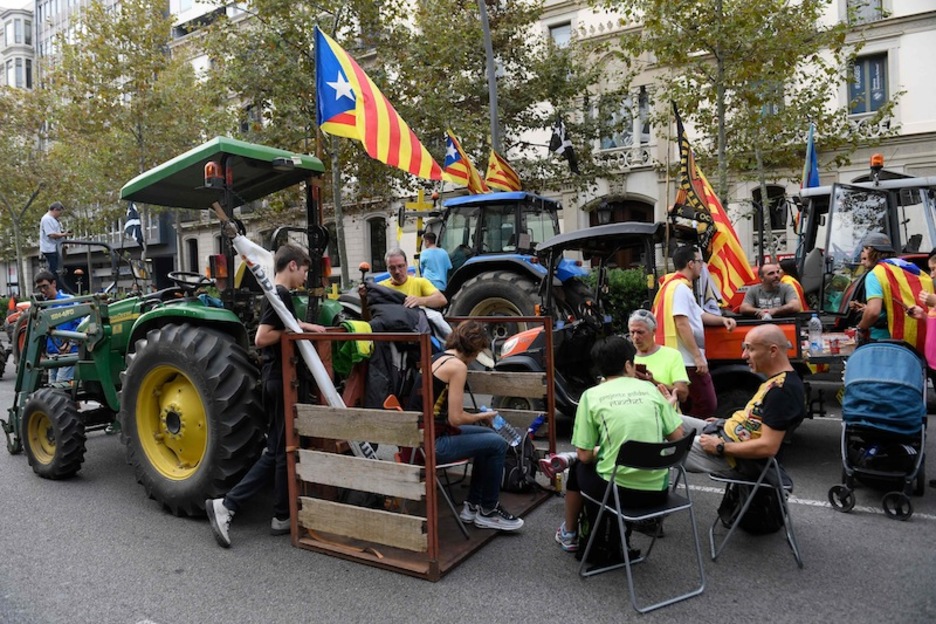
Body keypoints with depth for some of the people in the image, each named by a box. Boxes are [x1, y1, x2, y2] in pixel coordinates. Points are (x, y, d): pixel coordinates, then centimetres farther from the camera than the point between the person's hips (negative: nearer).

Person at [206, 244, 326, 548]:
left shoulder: (278, 294, 13)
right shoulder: (280, 294, -16)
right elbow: (261, 338, -24)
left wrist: (307, 326, 16)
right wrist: (294, 331, -14)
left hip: (276, 378, 10)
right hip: (280, 379, -10)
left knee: (275, 451, 13)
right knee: (285, 450, 4)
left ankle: (226, 505, 11)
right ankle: (283, 518, 18)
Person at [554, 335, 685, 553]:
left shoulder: (591, 395, -5)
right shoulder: (651, 389, 2)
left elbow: (584, 455, -4)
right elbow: (678, 438, 5)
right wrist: (670, 406, 21)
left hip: (618, 491, -3)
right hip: (657, 491, 4)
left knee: (579, 467, 30)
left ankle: (569, 534, 44)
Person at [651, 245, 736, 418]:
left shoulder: (676, 285, 19)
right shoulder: (680, 287, -13)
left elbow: (699, 314, 25)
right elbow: (682, 324, -21)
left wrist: (722, 320, 10)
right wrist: (698, 356, -21)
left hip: (687, 360, 10)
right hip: (688, 361, -10)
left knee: (685, 408, 15)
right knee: (706, 407, -6)